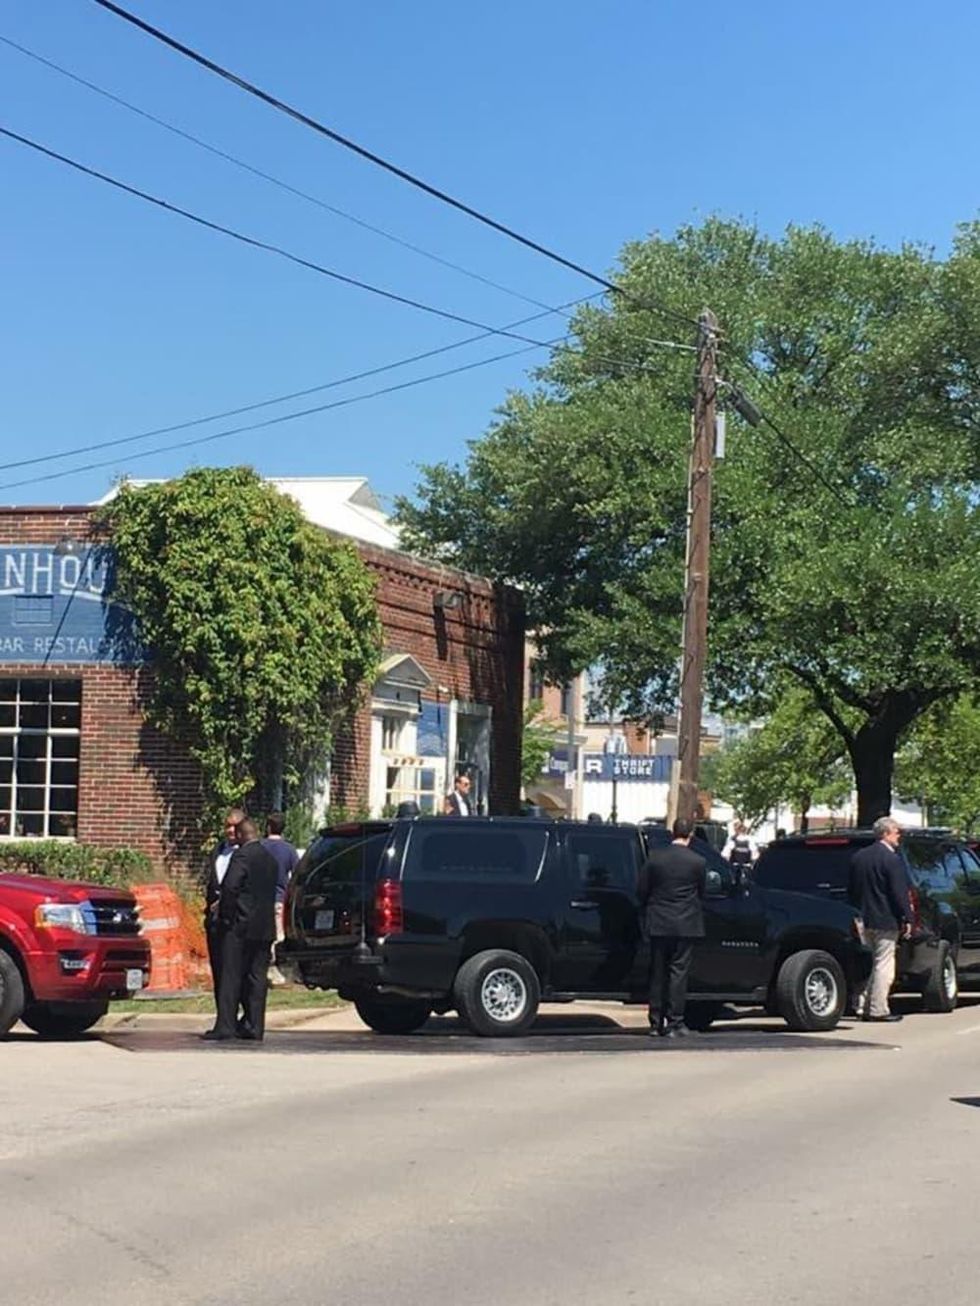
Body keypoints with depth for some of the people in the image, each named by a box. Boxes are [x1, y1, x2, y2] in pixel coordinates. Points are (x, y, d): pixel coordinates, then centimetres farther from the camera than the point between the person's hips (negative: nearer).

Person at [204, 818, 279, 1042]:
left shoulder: (241, 856, -11)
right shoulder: (270, 859, 14)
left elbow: (230, 887, -19)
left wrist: (226, 916, -10)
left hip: (241, 925, -7)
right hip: (265, 927, 7)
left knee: (231, 975, -4)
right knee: (257, 977, 7)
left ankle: (225, 1025, -6)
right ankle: (255, 1026, 7)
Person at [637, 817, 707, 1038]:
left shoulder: (655, 858, -3)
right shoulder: (698, 862, -7)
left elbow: (641, 891, 2)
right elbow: (701, 893, 5)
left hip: (658, 923, 2)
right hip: (686, 924, -2)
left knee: (658, 972, 10)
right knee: (678, 972, 1)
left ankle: (656, 1023, 13)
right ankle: (674, 1023, -1)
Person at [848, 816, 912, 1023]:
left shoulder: (858, 857, 10)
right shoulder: (892, 859, -14)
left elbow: (851, 890, 16)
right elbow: (899, 893, -15)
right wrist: (907, 919, -8)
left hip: (863, 919, 7)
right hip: (885, 920, -7)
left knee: (866, 963, 15)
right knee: (883, 965, -3)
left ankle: (862, 1006, 16)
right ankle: (878, 1009, -3)